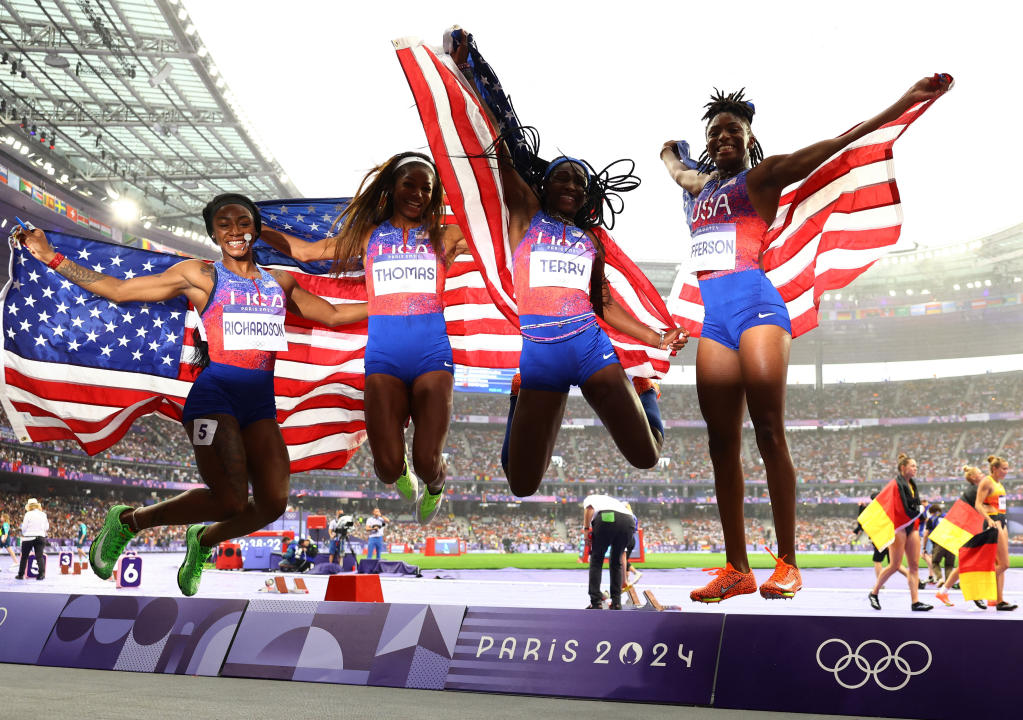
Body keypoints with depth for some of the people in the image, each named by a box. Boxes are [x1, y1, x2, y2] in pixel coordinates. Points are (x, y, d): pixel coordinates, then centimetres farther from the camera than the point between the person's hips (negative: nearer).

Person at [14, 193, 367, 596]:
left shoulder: (279, 283, 18)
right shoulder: (200, 276, 5)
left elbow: (333, 315, 25)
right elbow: (119, 290, 5)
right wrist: (51, 258, 1)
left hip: (261, 401, 5)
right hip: (215, 394, -5)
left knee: (272, 503, -9)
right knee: (230, 501, -18)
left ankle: (203, 541, 22)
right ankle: (130, 520, 8)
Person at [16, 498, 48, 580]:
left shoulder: (28, 514, -7)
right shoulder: (43, 514, 4)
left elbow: (24, 527, -5)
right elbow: (47, 527, 8)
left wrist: (23, 534, 13)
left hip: (28, 537, -2)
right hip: (41, 537, 2)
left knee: (24, 556, 11)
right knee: (40, 556, 1)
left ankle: (21, 574, 17)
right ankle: (41, 573, -12)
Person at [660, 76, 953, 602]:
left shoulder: (761, 176, 5)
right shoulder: (701, 184, 23)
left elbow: (833, 144, -4)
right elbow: (674, 169, 49)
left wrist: (904, 103, -11)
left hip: (755, 306, -6)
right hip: (714, 318, 6)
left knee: (769, 434, -10)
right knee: (722, 445, 1)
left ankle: (787, 564, -7)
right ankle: (736, 569, 4)